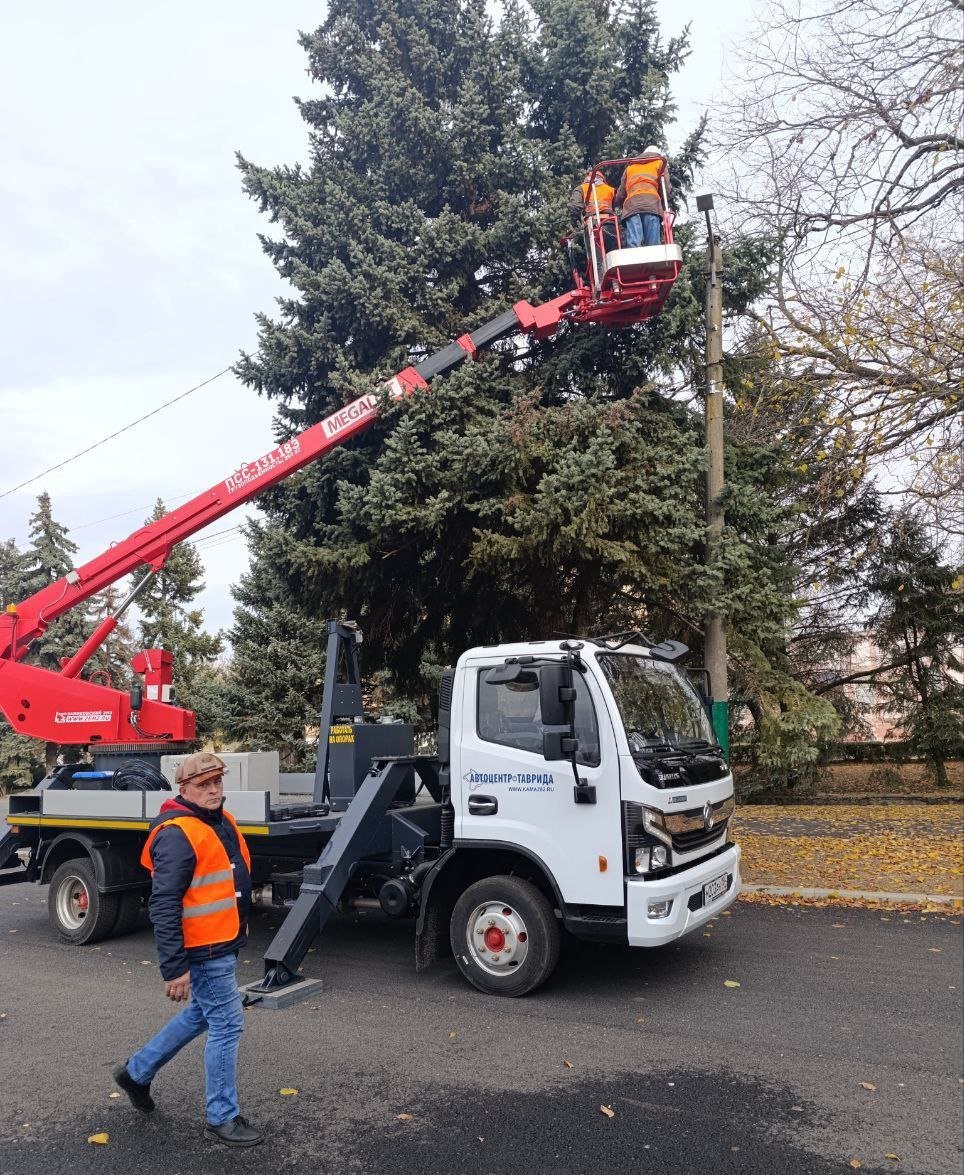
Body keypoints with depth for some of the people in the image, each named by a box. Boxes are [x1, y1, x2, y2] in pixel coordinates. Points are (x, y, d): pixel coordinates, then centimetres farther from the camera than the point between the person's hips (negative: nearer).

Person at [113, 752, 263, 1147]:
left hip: (224, 943, 10)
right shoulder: (178, 834, -22)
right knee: (227, 1025, 0)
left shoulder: (221, 821, 7)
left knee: (200, 1015, 23)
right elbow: (163, 907, -24)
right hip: (203, 951, -10)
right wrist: (174, 968, -24)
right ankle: (223, 1116, 17)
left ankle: (137, 1072, 40)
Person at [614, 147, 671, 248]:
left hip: (631, 204, 2)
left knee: (633, 244, -17)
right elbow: (666, 189, 13)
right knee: (653, 245, -12)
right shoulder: (659, 163, 25)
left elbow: (621, 193, 27)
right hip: (652, 203, -2)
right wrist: (661, 205, 28)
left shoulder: (630, 166, 34)